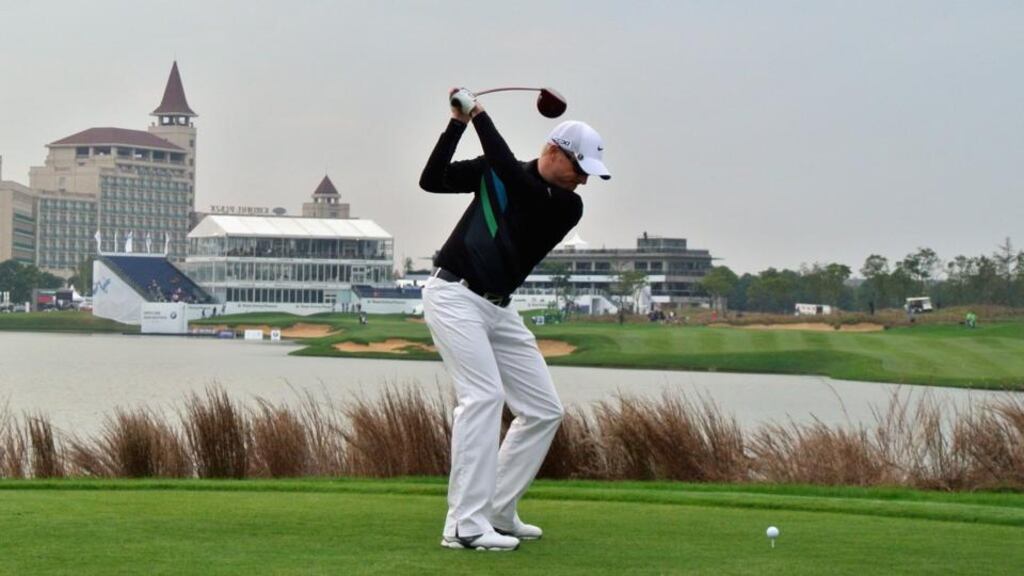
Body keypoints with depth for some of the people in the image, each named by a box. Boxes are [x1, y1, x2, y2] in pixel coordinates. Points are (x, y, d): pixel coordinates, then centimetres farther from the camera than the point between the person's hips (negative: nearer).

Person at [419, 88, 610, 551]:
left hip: (498, 309, 5)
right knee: (483, 395, -21)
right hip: (453, 295, -5)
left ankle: (497, 511, 13)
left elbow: (514, 177, -17)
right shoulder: (493, 169, 0)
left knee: (545, 410, 3)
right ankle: (466, 525, -23)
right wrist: (458, 122, -15)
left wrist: (480, 117, -15)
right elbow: (432, 180, -6)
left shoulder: (568, 205, -1)